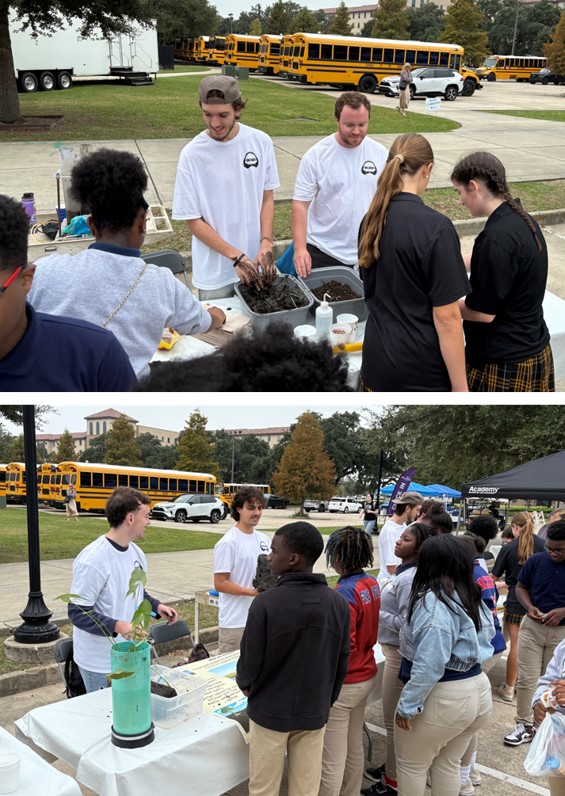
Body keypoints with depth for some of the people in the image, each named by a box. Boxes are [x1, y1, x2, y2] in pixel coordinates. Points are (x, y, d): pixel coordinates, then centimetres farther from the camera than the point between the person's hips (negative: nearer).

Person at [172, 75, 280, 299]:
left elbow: (267, 198, 5)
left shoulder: (261, 142, -5)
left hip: (256, 263, 3)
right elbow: (194, 221, -9)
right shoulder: (192, 154, -13)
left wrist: (266, 242, -10)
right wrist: (236, 256, -16)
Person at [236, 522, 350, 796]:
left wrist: (244, 683, 9)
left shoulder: (265, 603, -22)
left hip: (270, 711, -3)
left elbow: (250, 662, -14)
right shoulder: (338, 603, -8)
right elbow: (342, 663, 0)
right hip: (314, 713, 4)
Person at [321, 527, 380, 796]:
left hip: (343, 685, -9)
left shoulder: (344, 593, -25)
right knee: (355, 749, 23)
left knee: (332, 761, 5)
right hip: (366, 676, 9)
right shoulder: (372, 584, 1)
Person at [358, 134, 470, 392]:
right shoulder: (436, 228, -19)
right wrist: (460, 388, -11)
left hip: (377, 361, 6)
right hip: (422, 371, -6)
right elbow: (445, 318, -19)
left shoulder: (371, 220, 3)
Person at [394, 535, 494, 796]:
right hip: (479, 689, 8)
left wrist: (407, 704, -20)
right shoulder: (473, 597, 5)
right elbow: (486, 635, 15)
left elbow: (429, 665, -26)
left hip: (441, 698, -8)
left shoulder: (433, 600, -22)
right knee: (448, 765, 23)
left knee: (410, 765, 12)